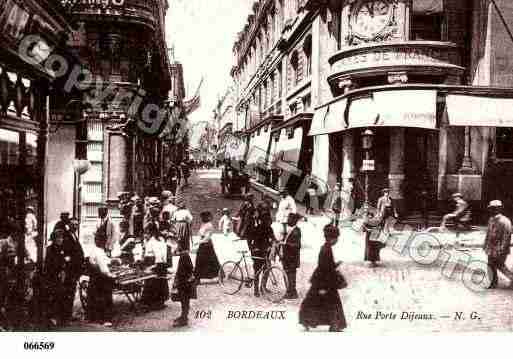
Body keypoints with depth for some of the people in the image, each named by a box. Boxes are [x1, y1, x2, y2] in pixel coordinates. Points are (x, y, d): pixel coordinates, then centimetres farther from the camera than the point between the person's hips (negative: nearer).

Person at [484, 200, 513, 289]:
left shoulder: (504, 221, -20)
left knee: (500, 266, 5)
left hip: (500, 249, -8)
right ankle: (493, 283, 24)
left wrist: (502, 251, -21)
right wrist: (486, 244, 18)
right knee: (491, 266, 13)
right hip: (491, 248, 8)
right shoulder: (491, 220, 4)